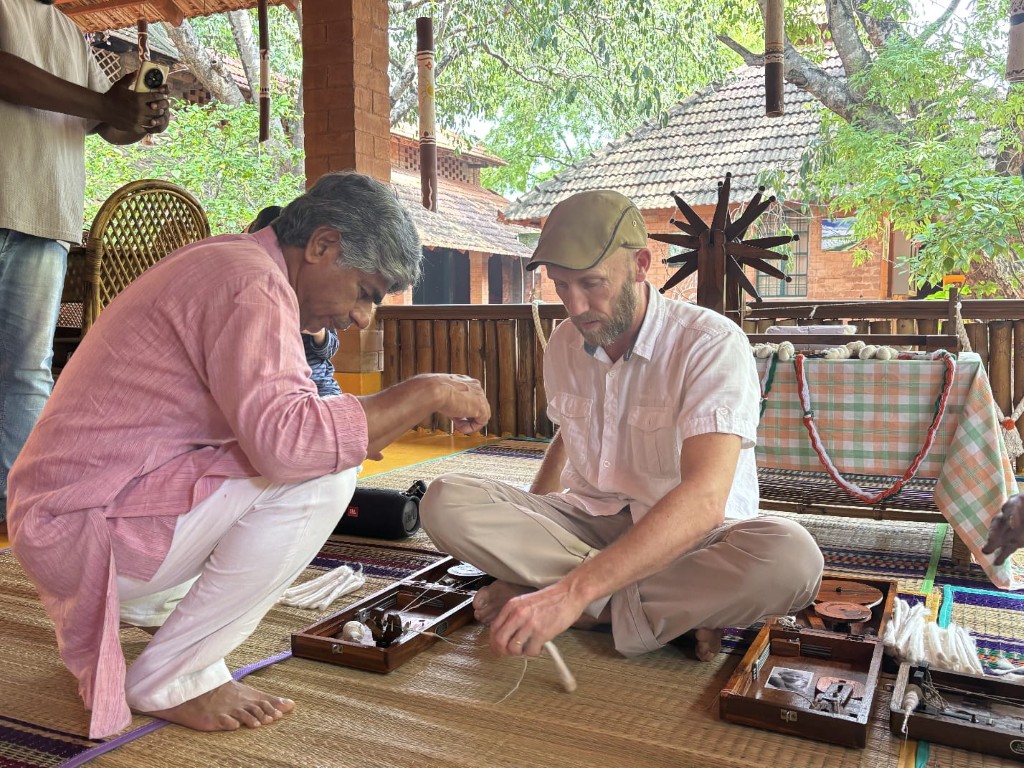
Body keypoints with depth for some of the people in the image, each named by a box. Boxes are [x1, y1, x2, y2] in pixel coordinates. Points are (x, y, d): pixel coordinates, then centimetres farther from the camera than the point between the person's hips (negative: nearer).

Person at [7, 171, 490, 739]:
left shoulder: (223, 260, 10)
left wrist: (353, 429, 4)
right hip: (79, 526, -10)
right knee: (323, 474, -22)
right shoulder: (252, 282, -21)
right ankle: (172, 679, -7)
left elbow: (262, 421, 17)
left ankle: (137, 606, 19)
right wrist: (428, 392, -25)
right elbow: (287, 440, -36)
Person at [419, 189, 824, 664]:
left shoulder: (712, 344, -20)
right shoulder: (563, 345, 1)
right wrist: (525, 525, 5)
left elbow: (704, 498, -33)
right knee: (444, 501, -19)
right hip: (588, 521, 5)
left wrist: (572, 591, -42)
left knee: (791, 557, -37)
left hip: (687, 536, -5)